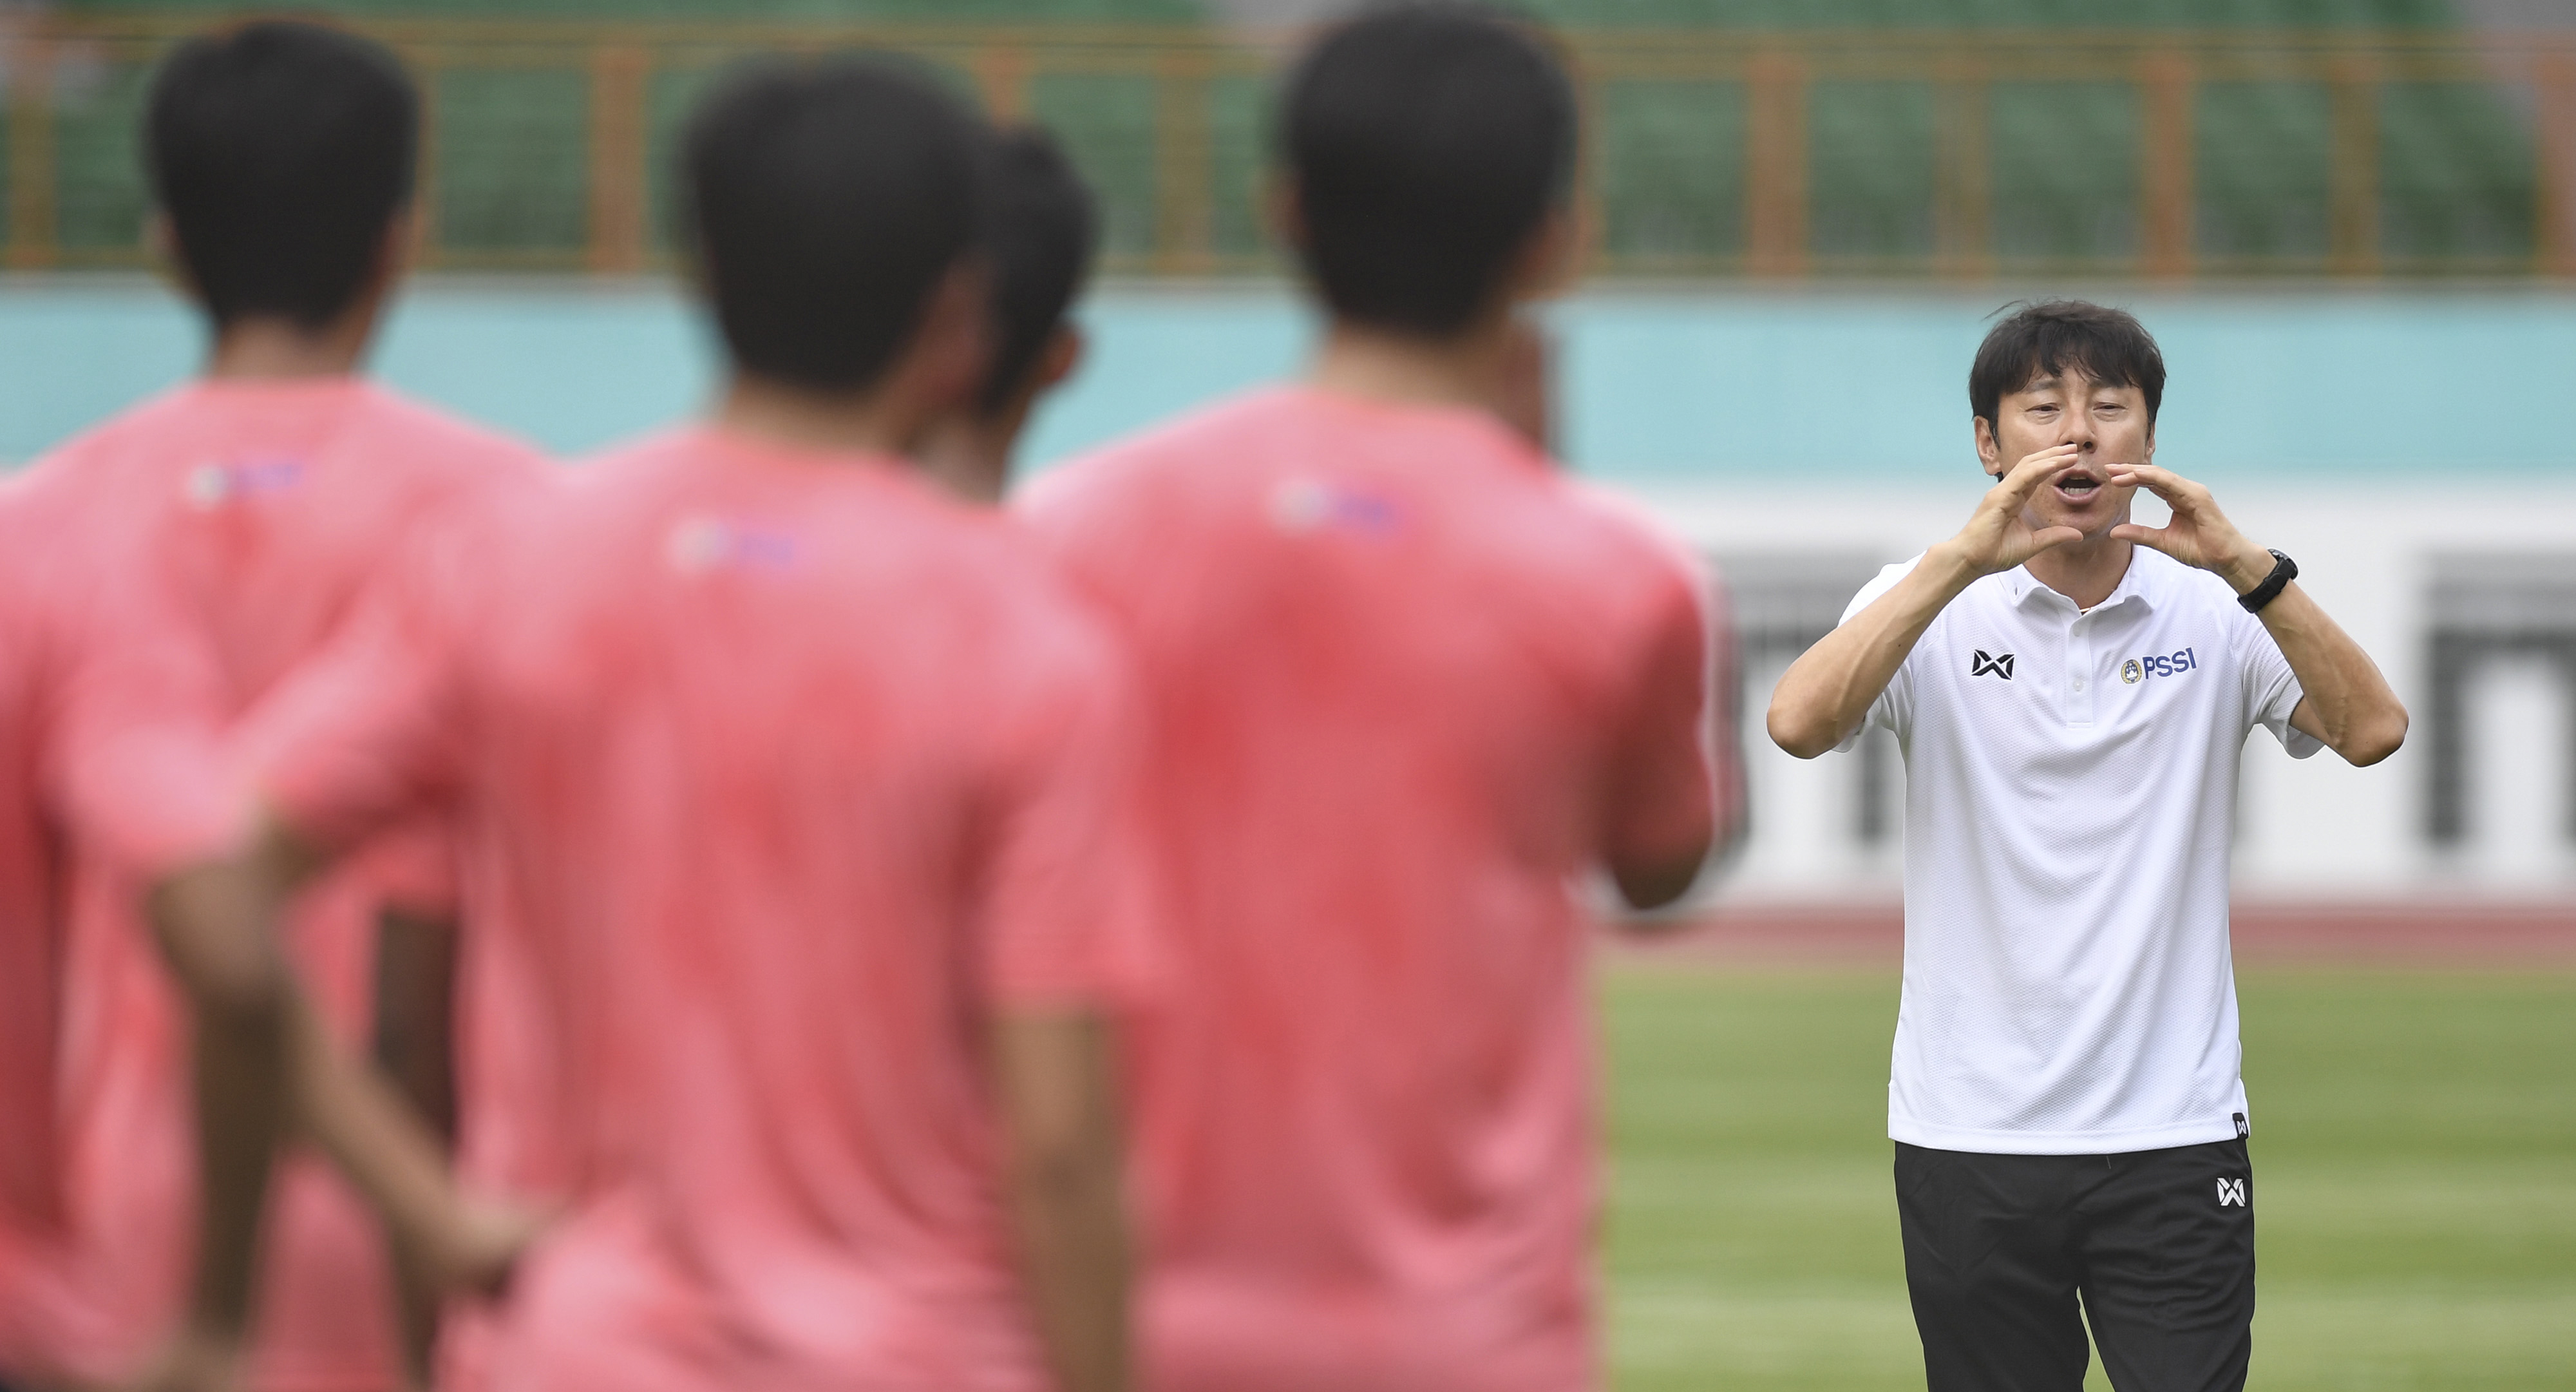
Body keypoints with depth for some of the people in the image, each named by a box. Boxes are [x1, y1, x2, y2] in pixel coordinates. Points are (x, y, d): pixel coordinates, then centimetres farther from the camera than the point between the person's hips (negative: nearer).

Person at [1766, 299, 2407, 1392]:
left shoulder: (2216, 611, 3)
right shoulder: (1931, 605, 1)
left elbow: (2372, 730, -11)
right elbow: (1801, 722, -17)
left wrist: (2245, 565, -23)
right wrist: (1966, 557, -24)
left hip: (2174, 1134, 0)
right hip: (1971, 1130, 0)